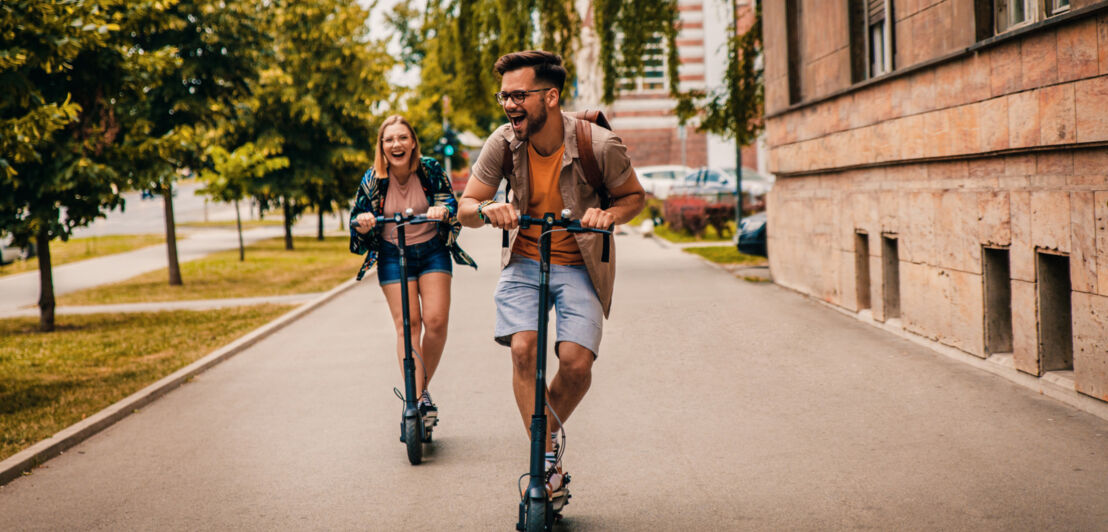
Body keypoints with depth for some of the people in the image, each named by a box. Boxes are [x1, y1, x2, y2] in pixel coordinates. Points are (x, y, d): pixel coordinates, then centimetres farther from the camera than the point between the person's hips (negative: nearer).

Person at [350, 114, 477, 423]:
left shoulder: (430, 170, -9)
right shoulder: (372, 179, -8)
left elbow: (451, 202, -12)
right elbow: (357, 220, -2)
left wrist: (442, 209, -36)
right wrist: (361, 221, -27)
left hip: (432, 251, 0)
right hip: (393, 255, 0)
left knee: (436, 320, -11)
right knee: (406, 325, -11)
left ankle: (424, 388, 9)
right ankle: (415, 398, -11)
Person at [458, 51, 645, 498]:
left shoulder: (600, 145, -19)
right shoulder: (503, 142, -13)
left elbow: (634, 196, -1)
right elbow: (465, 208, -4)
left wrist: (609, 215, -23)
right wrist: (486, 209, -27)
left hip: (579, 265, -1)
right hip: (524, 261, 2)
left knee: (576, 363, -16)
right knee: (523, 349, -20)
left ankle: (550, 430, 16)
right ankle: (547, 460, -9)